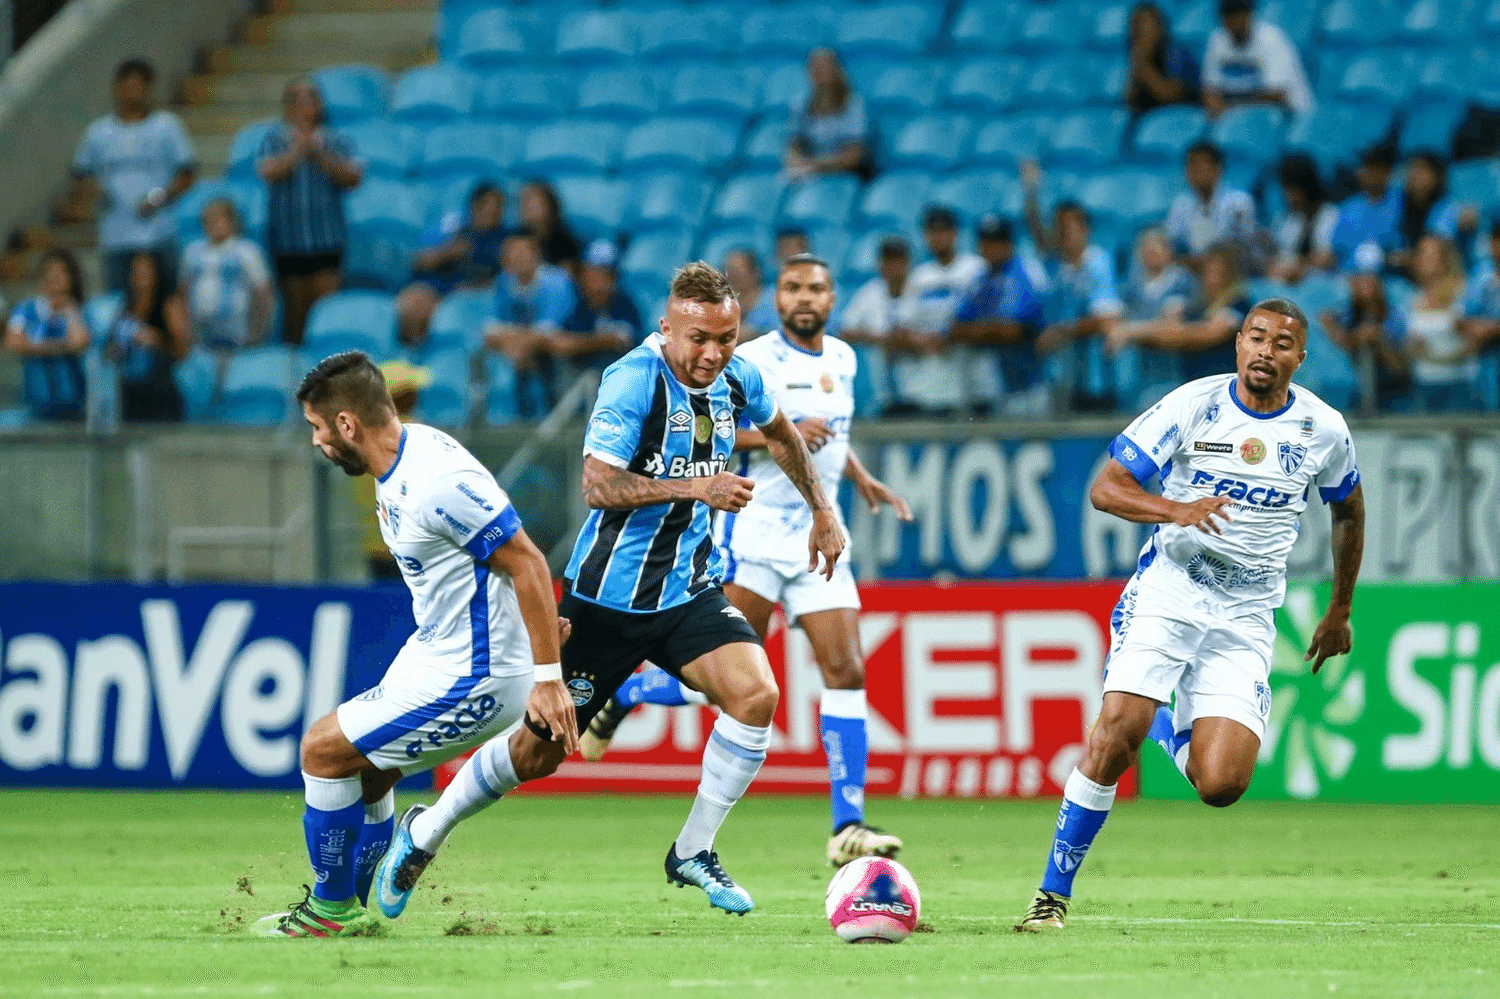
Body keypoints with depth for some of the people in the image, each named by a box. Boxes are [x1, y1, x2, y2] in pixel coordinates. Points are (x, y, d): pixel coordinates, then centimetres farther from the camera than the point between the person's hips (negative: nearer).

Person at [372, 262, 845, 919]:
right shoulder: (634, 379, -21)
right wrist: (696, 487, -32)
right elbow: (598, 485, -29)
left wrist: (822, 510, 24)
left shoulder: (736, 380, 0)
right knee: (540, 750, 3)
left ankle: (692, 854, -1)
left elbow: (779, 433, 24)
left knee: (756, 695, -19)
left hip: (688, 589, 5)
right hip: (608, 592, -5)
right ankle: (424, 833, 28)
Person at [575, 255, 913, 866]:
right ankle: (617, 696, 20)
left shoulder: (843, 359, 14)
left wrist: (860, 477, 19)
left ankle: (847, 828, -8)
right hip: (756, 528, -6)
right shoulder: (750, 360, -8)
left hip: (819, 534, 6)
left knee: (846, 671, -6)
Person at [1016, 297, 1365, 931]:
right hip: (1169, 589, -2)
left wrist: (1340, 610, 26)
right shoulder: (1193, 405, -6)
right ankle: (1055, 892, -9)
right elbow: (1106, 488, -8)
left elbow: (1349, 511, 21)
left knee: (1220, 786, -13)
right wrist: (1177, 510, -26)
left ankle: (1175, 731, 25)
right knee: (1116, 730, -22)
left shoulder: (1323, 430, 1)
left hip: (1245, 617, 2)